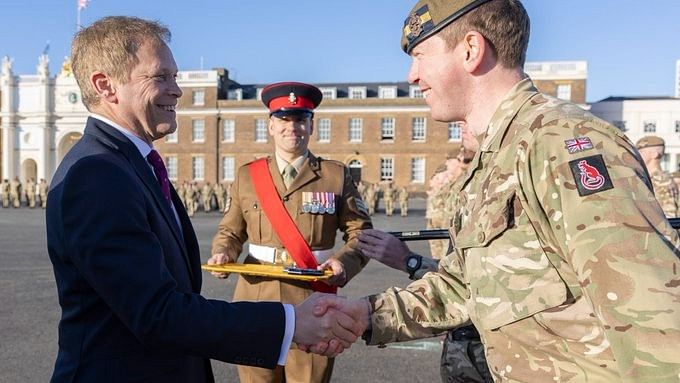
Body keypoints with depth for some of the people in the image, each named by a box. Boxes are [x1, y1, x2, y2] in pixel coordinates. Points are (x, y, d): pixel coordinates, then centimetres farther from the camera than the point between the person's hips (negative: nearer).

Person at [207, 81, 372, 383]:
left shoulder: (337, 175, 4)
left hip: (312, 304, -1)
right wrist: (223, 252, -6)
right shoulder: (247, 176, 9)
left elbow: (360, 233, 3)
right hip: (256, 301, 2)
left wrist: (344, 262, -16)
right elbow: (231, 230, 16)